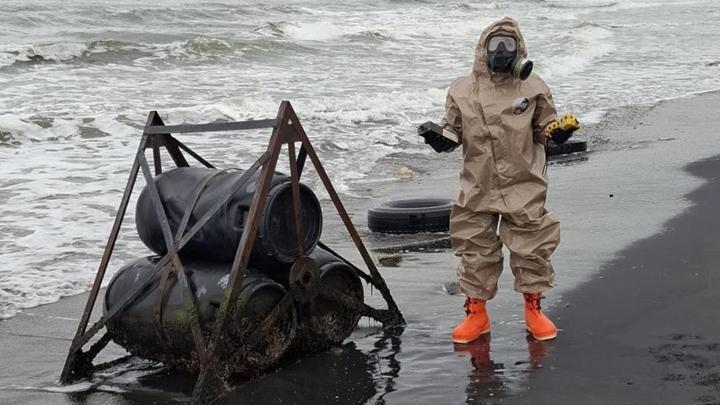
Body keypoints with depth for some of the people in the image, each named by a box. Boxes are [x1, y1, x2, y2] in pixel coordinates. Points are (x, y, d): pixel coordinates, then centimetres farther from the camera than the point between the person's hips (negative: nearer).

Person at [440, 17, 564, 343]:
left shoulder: (533, 88, -1)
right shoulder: (462, 91, 1)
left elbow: (545, 130, 7)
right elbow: (453, 131, 11)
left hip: (524, 188, -1)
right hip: (477, 190, 1)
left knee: (532, 249, 5)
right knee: (475, 250, 6)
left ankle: (533, 309, 24)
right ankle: (476, 313, 21)